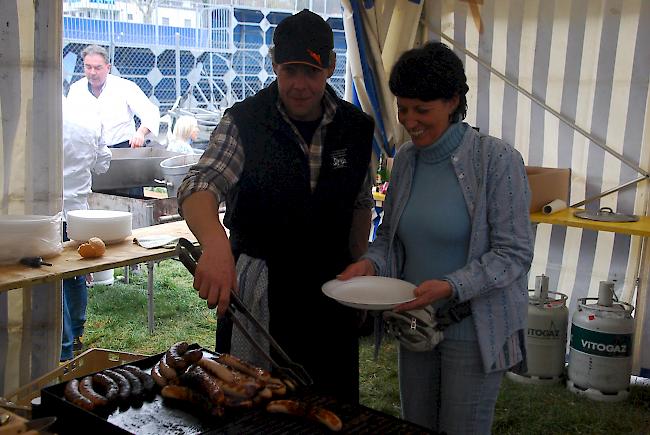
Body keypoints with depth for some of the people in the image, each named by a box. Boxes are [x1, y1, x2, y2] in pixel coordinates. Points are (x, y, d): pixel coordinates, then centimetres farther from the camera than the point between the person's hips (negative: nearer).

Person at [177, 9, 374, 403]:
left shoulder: (357, 127, 0)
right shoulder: (244, 122, -12)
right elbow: (200, 185, -25)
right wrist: (216, 244, -45)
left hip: (330, 292, 3)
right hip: (255, 291, -2)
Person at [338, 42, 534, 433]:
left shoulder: (497, 159, -15)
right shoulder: (406, 158, 2)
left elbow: (514, 253, -16)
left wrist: (451, 287, -28)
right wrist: (372, 264, -10)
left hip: (474, 330, -5)